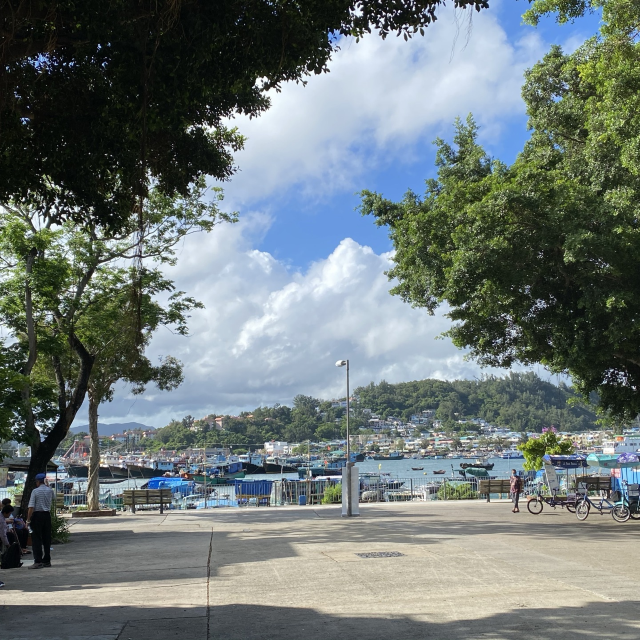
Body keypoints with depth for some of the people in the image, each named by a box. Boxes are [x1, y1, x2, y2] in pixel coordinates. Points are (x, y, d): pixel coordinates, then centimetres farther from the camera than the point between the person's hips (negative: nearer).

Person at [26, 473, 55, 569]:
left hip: (37, 515, -5)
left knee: (36, 539, -4)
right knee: (46, 539, 12)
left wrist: (28, 519, -9)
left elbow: (31, 507, -14)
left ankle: (38, 562, -10)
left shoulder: (35, 491, -9)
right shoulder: (50, 490, 4)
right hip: (47, 515, 5)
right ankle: (47, 560, 18)